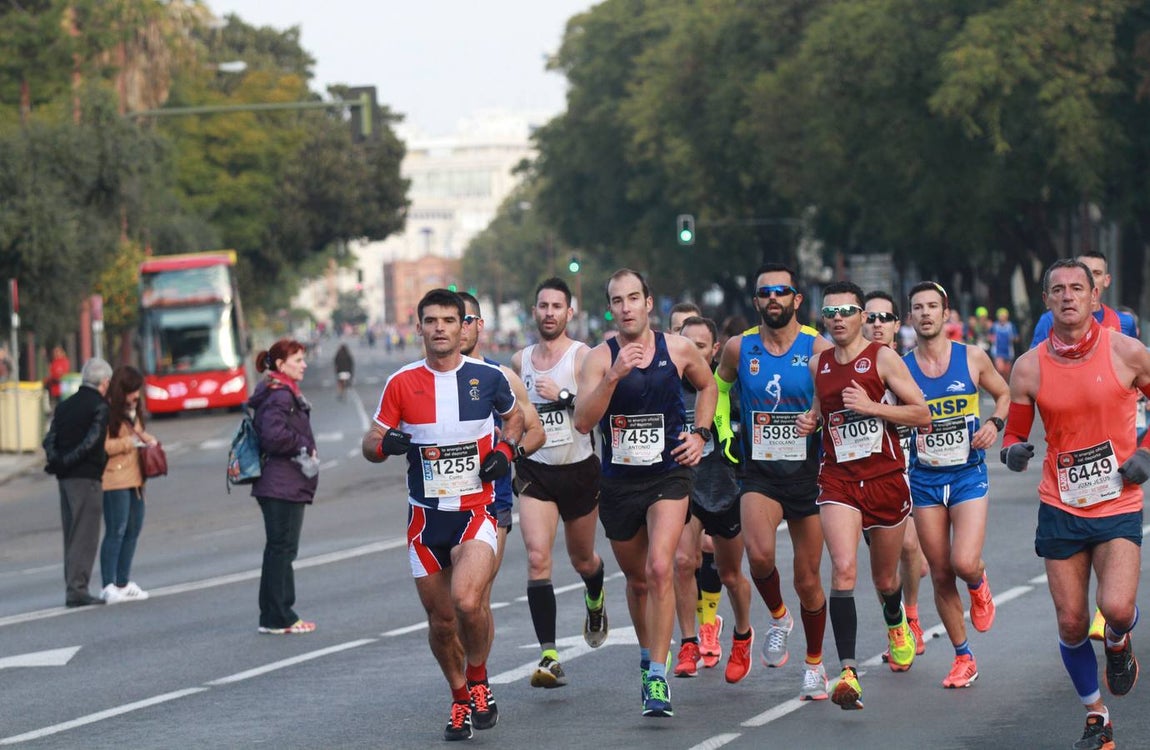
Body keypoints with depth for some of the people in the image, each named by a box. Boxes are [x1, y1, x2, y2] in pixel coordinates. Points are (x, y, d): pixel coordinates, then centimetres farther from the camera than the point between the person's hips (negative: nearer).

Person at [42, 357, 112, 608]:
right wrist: (67, 461, -12)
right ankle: (77, 589, -8)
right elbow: (91, 441, -19)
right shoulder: (100, 407, -9)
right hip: (87, 477, -7)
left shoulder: (65, 406, 13)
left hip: (65, 478, 7)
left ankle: (73, 587, 17)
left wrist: (56, 460, -7)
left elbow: (50, 439, 3)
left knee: (71, 536, 14)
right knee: (85, 536, -4)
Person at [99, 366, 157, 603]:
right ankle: (109, 586, -6)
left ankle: (123, 583, 21)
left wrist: (144, 438, 13)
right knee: (116, 531, -8)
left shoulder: (132, 410, 18)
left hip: (134, 477, 9)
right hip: (115, 479, -9)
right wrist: (129, 442, -17)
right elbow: (102, 445, -20)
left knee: (133, 529, 12)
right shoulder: (107, 411, -12)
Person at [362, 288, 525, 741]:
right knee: (440, 620, 7)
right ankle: (461, 701, 29)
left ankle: (479, 683, 1)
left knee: (467, 602, -24)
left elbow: (514, 415, 20)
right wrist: (384, 443, -18)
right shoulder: (401, 384, 0)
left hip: (476, 510, -2)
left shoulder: (488, 377, 0)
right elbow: (371, 444, 5)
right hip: (425, 515, 2)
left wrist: (506, 449, 0)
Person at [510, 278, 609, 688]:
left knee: (582, 559, 16)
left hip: (579, 470, -2)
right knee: (537, 557, -17)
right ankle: (549, 658, -21)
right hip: (535, 471, 2)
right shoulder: (519, 361, 5)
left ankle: (595, 601, 54)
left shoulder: (583, 356, -9)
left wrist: (564, 396, -26)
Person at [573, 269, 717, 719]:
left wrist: (700, 433, 4)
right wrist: (614, 375, -30)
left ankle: (657, 678, -19)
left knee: (659, 569, -20)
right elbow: (583, 422, -19)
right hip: (618, 480, 2)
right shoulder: (601, 358, -7)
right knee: (637, 580, 16)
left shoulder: (679, 350, -3)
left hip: (668, 475, -1)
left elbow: (706, 386, 18)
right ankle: (648, 656, 41)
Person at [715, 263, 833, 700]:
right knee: (760, 555, -26)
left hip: (807, 473, 0)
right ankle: (778, 617, 5)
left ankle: (815, 665, 26)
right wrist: (723, 430, 10)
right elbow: (719, 386, 21)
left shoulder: (819, 350, -5)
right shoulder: (739, 349, 1)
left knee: (808, 579, 6)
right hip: (759, 474, 1)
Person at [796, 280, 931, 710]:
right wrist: (811, 420, 4)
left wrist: (871, 407, -20)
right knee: (843, 568, -21)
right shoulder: (818, 365, 7)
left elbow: (922, 415, -8)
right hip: (838, 480, 1)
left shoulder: (883, 359, -6)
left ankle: (896, 624, 52)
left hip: (886, 478, -1)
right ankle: (848, 672, -26)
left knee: (885, 579, 14)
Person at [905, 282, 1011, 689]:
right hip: (925, 478, 2)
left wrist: (995, 423, -5)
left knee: (964, 563, -18)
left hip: (968, 475, -1)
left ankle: (979, 584, 20)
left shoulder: (972, 358, -1)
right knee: (940, 575, 4)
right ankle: (963, 658, 19)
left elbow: (1004, 394, 14)